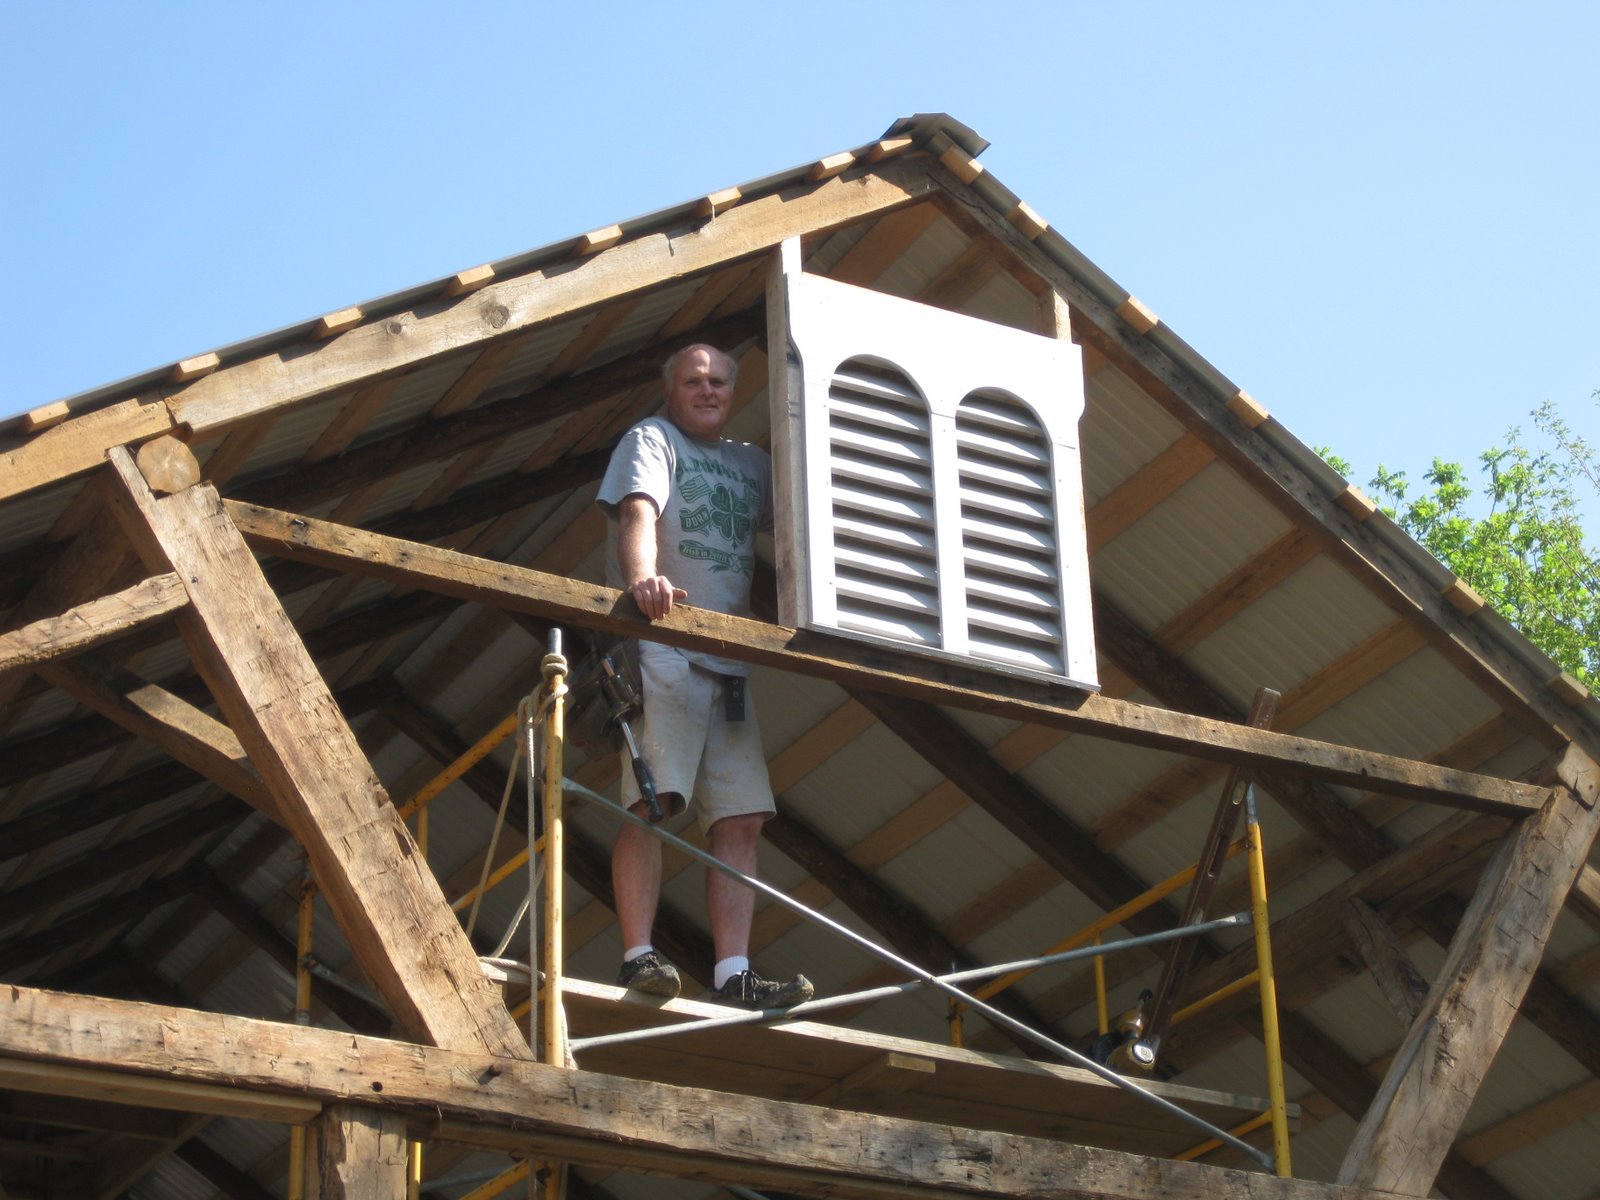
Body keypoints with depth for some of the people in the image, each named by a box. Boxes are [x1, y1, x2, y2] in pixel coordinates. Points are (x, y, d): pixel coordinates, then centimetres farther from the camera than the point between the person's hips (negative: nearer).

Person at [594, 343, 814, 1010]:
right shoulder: (651, 440, 6)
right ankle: (638, 958, -19)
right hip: (660, 649, -6)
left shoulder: (751, 465, 25)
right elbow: (638, 512, -12)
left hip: (728, 661, 6)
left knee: (740, 821, -3)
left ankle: (733, 978, -6)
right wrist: (642, 578, -32)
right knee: (652, 800, -17)